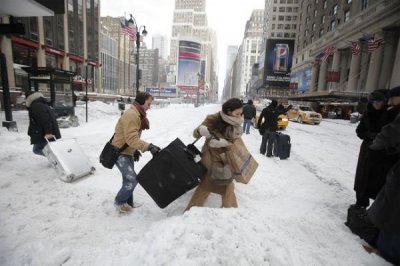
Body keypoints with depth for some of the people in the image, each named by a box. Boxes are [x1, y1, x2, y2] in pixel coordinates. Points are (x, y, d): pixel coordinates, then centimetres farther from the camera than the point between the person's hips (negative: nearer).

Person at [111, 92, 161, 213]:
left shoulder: (137, 115, 10)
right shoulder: (131, 115, -23)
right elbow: (132, 139, -31)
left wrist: (135, 150, 15)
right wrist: (149, 147, -37)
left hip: (127, 152, 10)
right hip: (120, 153, -10)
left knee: (129, 179, 16)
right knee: (132, 179, -10)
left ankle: (128, 203, 31)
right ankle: (119, 202, 13)